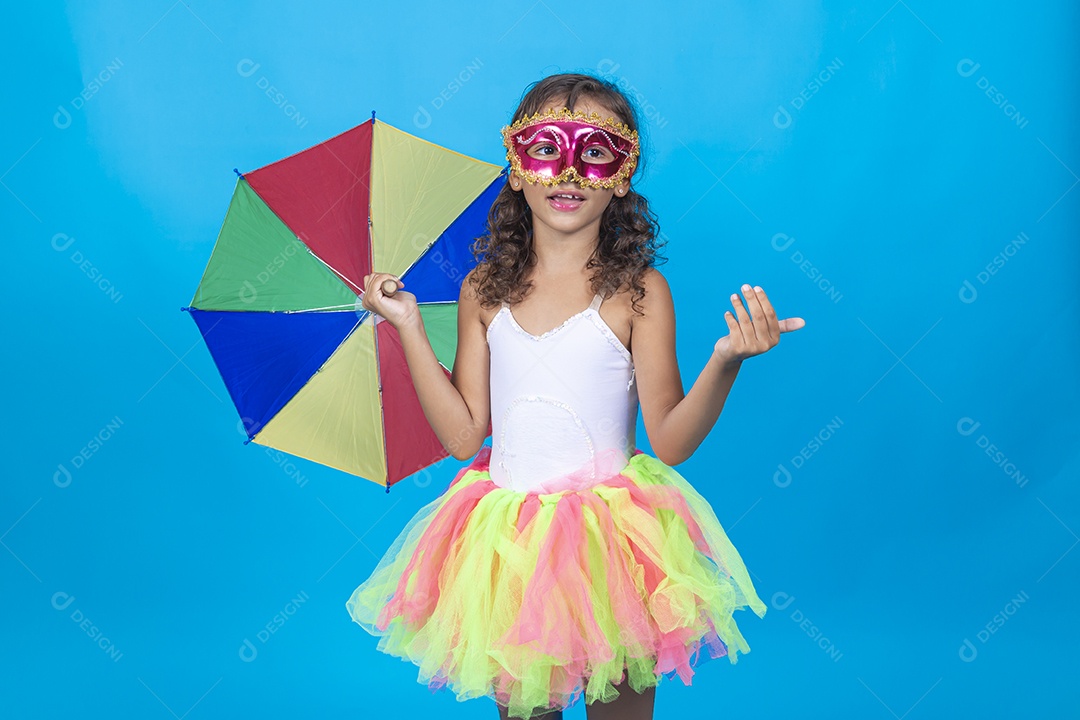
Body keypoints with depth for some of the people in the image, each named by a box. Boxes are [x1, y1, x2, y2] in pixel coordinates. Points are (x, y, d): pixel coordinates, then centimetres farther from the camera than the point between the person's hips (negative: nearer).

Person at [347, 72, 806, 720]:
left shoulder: (637, 290, -8)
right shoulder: (484, 290, 1)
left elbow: (670, 441, -11)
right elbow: (464, 435, -2)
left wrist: (726, 361, -26)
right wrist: (409, 326, -3)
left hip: (612, 536, -2)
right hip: (507, 540, 3)